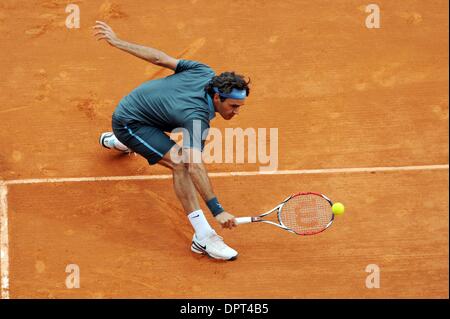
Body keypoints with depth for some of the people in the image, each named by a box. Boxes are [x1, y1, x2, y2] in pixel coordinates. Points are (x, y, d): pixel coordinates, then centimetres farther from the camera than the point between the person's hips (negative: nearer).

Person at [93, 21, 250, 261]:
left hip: (131, 104, 9)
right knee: (180, 163, -27)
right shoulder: (197, 117, -37)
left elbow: (160, 58, -11)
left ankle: (113, 141, 77)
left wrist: (117, 41, -3)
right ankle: (203, 238, -28)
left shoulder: (205, 74, -17)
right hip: (128, 122, -9)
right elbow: (195, 166, -47)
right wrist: (217, 210, -53)